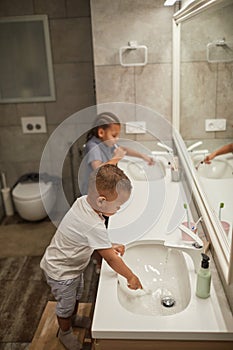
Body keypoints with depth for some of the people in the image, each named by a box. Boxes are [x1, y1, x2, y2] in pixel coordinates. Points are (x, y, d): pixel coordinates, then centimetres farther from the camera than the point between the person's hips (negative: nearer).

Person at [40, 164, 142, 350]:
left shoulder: (83, 201, -16)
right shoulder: (95, 227, -41)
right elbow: (111, 259, -29)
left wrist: (109, 245, -6)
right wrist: (131, 277, -14)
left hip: (73, 265, 8)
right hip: (61, 272, -8)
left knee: (76, 295, 31)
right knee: (66, 305, 19)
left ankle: (74, 318, 58)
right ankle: (65, 332, 46)